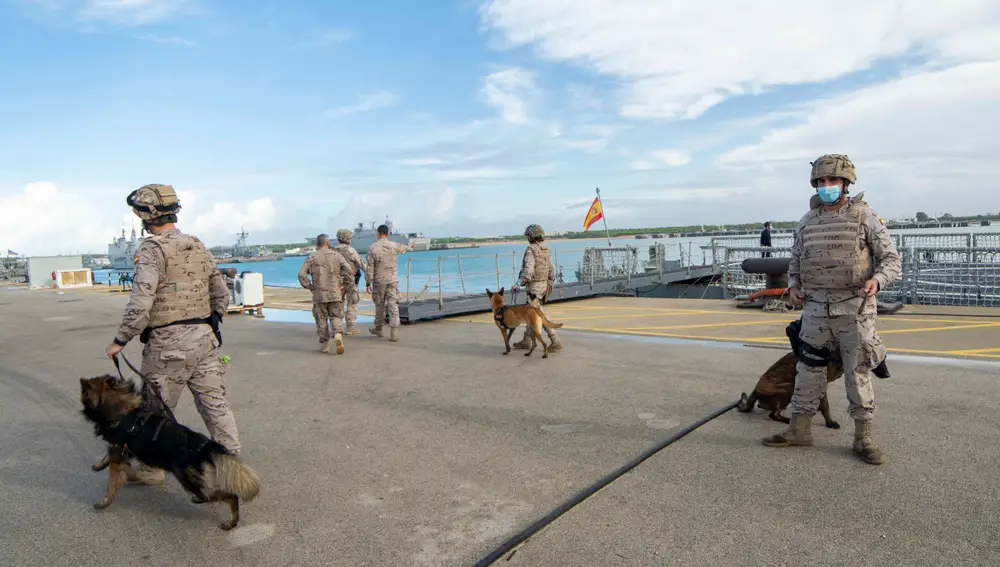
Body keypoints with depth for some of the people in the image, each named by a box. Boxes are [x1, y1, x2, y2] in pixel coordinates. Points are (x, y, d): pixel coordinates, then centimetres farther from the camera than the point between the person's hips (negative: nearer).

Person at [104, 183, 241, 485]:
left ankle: (152, 469, 27)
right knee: (215, 402, 9)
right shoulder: (198, 246, 11)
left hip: (168, 342, -6)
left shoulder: (152, 249, -12)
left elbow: (141, 302, -20)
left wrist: (120, 340, -10)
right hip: (204, 336, 6)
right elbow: (221, 293, 15)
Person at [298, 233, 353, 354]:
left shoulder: (311, 257, 2)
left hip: (319, 295, 0)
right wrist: (342, 284, 0)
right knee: (336, 317, 8)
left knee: (321, 320, 11)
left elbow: (301, 274, -6)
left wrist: (310, 287, 3)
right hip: (335, 294, 0)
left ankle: (324, 345, 14)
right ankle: (338, 335, -18)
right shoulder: (336, 255, 2)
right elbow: (349, 271, -9)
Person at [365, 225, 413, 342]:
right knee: (393, 306, -1)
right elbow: (405, 248, 21)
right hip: (392, 280, 0)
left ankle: (378, 329, 32)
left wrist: (368, 283, -1)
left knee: (379, 305, 15)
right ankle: (394, 333, -6)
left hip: (379, 281, 0)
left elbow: (369, 267, -8)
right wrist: (410, 245, 45)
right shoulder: (393, 246, -1)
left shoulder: (372, 248, -7)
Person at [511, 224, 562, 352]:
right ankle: (526, 341, 25)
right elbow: (551, 270, 13)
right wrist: (549, 283, 22)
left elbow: (528, 268, -27)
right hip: (543, 284, 9)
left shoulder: (530, 250, -16)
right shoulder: (545, 250, 9)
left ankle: (555, 342, -8)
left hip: (534, 286, -9)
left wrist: (519, 283, -26)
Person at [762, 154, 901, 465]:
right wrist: (793, 286, 0)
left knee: (858, 373, 3)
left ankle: (863, 437, 15)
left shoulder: (865, 216, -5)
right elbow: (795, 261, 18)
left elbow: (891, 259, -4)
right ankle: (799, 429, 18)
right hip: (816, 309, 4)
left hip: (854, 308, -4)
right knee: (808, 368, 8)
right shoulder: (807, 222, 7)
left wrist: (877, 280, -24)